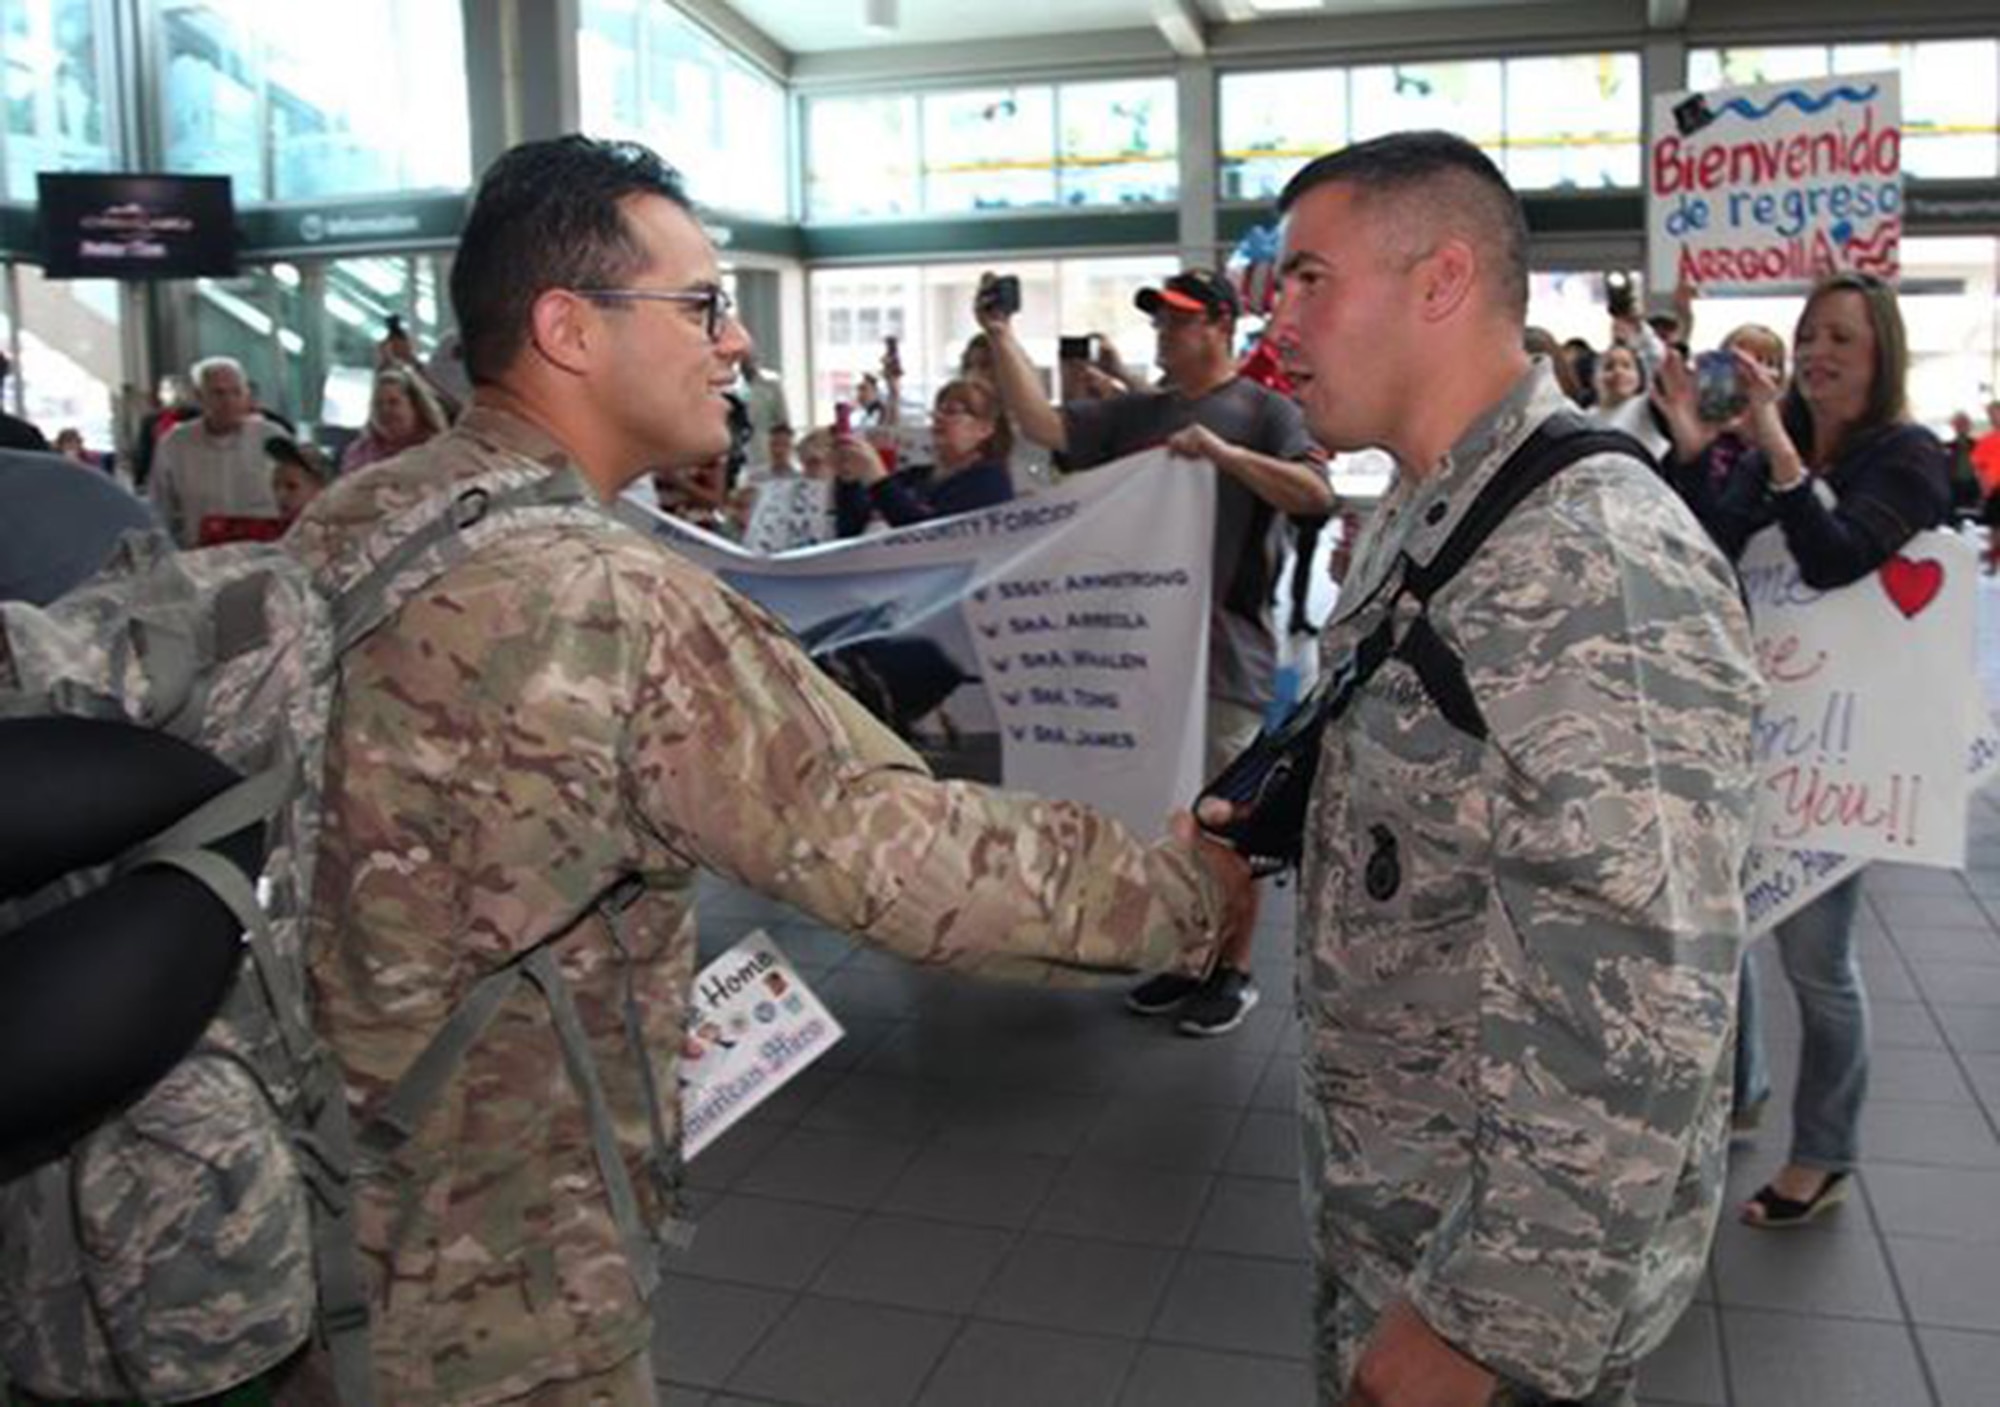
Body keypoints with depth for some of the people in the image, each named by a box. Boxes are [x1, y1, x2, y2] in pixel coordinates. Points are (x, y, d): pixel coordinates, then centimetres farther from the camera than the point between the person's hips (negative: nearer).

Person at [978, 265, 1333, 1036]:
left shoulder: (1263, 410, -2)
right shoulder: (1135, 413, 13)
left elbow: (1317, 493, -16)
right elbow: (1042, 424, 3)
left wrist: (1225, 453, -25)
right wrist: (1000, 338, -4)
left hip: (1226, 650, -6)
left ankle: (1234, 971, 14)